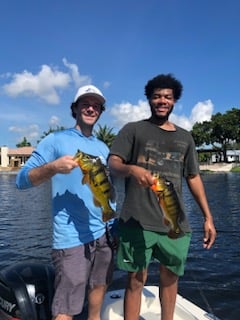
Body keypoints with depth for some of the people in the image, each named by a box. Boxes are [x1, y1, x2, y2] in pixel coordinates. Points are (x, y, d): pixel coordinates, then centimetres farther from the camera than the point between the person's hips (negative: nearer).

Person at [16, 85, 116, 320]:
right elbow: (22, 180, -11)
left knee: (100, 285, 21)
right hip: (72, 236, -6)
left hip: (103, 232, 7)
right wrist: (54, 167, -28)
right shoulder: (56, 140, -5)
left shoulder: (102, 147, 13)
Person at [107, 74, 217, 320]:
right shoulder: (133, 129, 3)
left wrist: (208, 217, 10)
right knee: (136, 280, 2)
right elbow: (112, 164, -8)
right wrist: (132, 169, -32)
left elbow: (194, 178, 16)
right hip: (139, 221, -4)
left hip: (175, 222, 4)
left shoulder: (184, 137, 15)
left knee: (170, 277, 15)